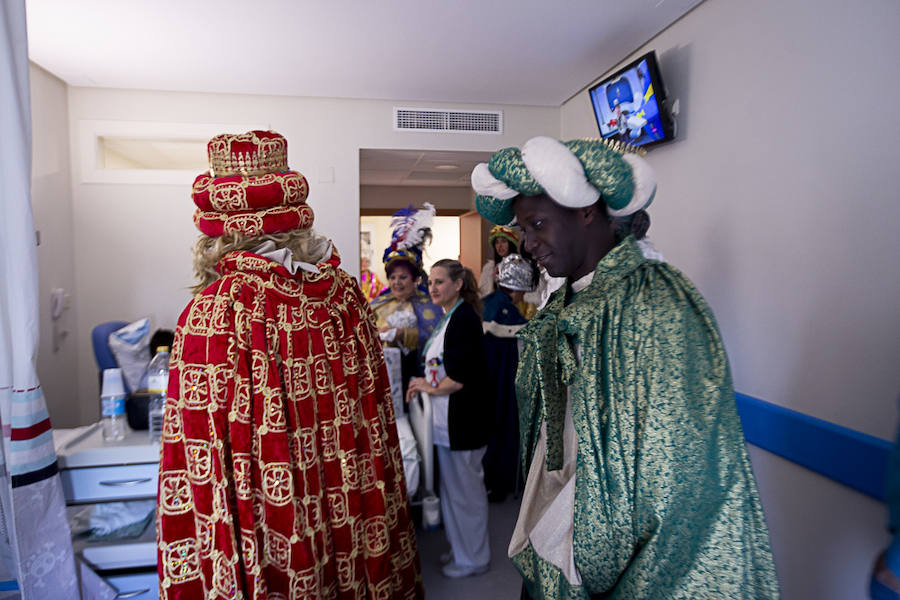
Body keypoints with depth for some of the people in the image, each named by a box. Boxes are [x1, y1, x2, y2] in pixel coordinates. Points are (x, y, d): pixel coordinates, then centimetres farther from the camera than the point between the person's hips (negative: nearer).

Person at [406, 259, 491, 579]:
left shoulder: (464, 317, -17)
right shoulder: (449, 318, 13)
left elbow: (461, 376, -23)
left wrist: (431, 388, -9)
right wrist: (427, 382, 8)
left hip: (463, 419, -10)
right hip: (448, 419, 10)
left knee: (465, 487, 6)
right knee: (452, 486, 20)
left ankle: (472, 559, 25)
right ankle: (461, 549, 37)